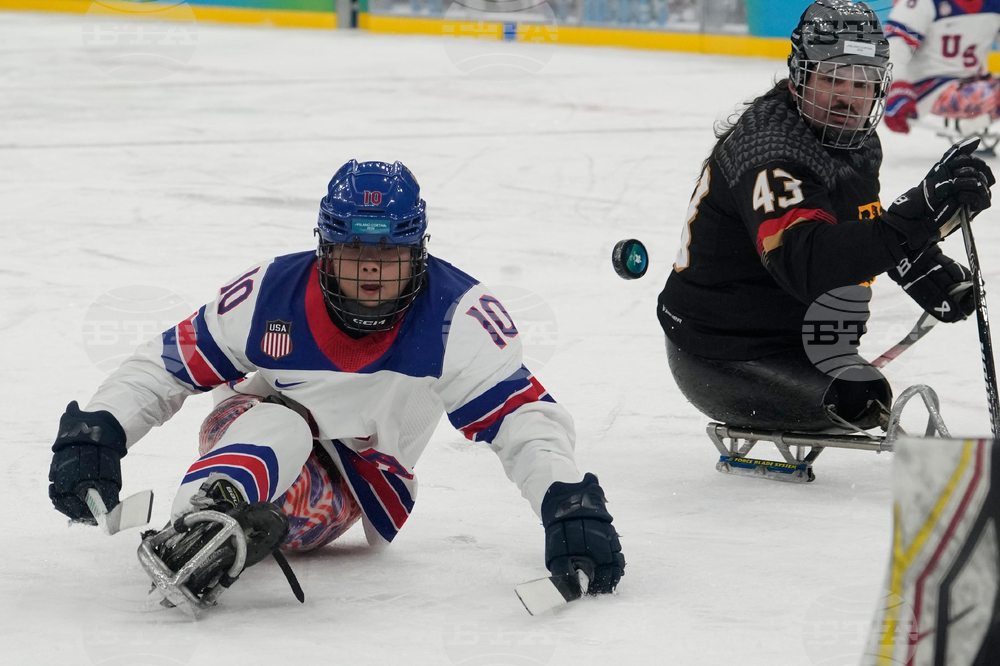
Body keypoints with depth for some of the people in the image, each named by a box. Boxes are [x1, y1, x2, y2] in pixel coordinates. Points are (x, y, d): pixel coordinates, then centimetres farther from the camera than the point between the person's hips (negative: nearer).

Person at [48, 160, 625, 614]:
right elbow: (166, 365, -9)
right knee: (276, 420, -39)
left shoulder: (457, 313, -20)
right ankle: (207, 522, -62)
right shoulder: (270, 294, -16)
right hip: (250, 439, -1)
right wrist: (95, 432, -23)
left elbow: (522, 413, -24)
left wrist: (568, 502, -41)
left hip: (362, 487, 1)